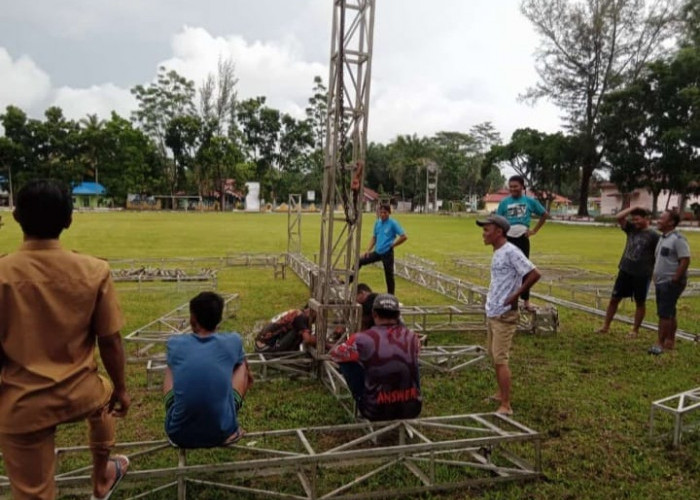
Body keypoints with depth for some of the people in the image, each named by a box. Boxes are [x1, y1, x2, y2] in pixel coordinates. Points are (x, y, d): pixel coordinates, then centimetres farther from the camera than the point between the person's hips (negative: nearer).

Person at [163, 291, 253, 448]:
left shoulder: (174, 343, -2)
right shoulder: (233, 342, -3)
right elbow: (242, 364, 23)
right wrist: (247, 376, 47)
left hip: (179, 434, 1)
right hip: (222, 432, -1)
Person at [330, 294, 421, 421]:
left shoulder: (363, 339, -14)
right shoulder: (412, 337, -3)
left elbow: (334, 354, 6)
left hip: (376, 412, -3)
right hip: (411, 410, 3)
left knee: (347, 362, 10)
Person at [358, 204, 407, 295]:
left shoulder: (393, 223, -10)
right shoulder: (377, 223, 7)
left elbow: (404, 237, -13)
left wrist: (392, 245, -7)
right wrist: (368, 250, 7)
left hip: (387, 253, -6)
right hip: (377, 252, 6)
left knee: (389, 275, 2)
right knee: (359, 262, 4)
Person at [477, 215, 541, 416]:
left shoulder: (510, 252, -18)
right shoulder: (497, 252, 11)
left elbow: (534, 274, -22)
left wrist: (515, 295, -18)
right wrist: (492, 297, 11)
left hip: (504, 315, -10)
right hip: (492, 312, 10)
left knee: (501, 359, -7)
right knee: (494, 355, 19)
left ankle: (505, 406, 0)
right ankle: (501, 395, 33)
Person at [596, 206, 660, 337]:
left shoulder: (653, 235, -8)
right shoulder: (631, 228, 5)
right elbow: (619, 217, -7)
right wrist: (633, 208, -4)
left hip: (642, 274, -4)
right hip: (625, 271, 5)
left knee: (640, 302, 9)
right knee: (614, 298, 7)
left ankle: (635, 330, 20)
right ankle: (606, 326, 16)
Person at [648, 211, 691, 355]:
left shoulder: (678, 239, -15)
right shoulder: (663, 237, 13)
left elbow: (685, 261, -20)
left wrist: (674, 280, -19)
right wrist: (656, 278, 15)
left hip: (671, 283, -9)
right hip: (661, 282, 9)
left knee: (664, 313, -7)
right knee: (669, 313, 15)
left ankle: (661, 344, -3)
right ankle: (670, 341, 23)